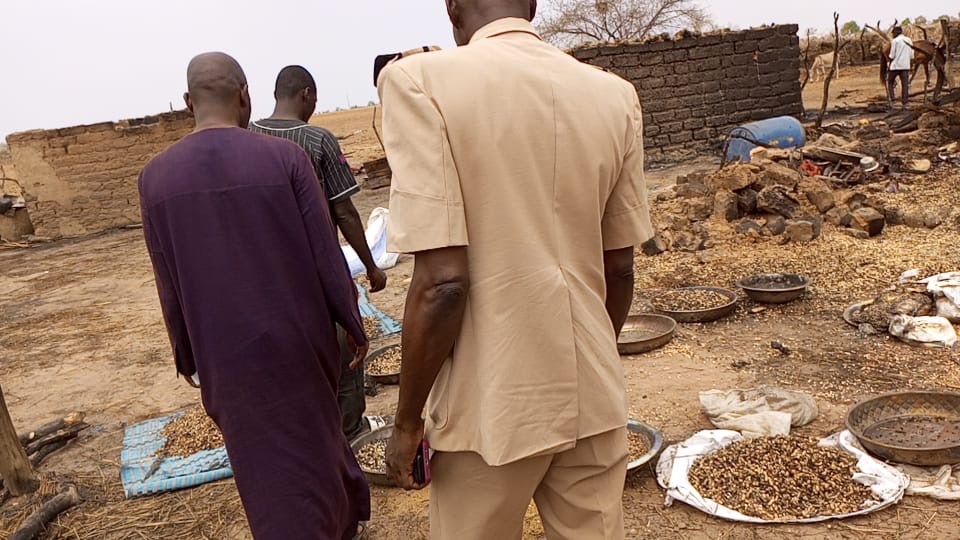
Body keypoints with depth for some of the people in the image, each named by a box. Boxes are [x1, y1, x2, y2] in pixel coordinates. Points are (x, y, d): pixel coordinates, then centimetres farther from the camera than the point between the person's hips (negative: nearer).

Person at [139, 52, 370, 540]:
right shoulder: (284, 157, -14)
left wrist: (188, 357, 12)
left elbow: (170, 288, 0)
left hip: (224, 353, 1)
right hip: (296, 336, -1)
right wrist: (353, 323, 2)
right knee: (309, 438, 22)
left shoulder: (156, 176, -6)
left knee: (264, 461, 17)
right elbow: (326, 256, -11)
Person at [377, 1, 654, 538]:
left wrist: (408, 420, -6)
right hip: (594, 399, 4)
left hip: (493, 409, -4)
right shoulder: (614, 95, 1)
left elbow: (442, 281, -19)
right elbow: (620, 269, 6)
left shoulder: (420, 81, -13)